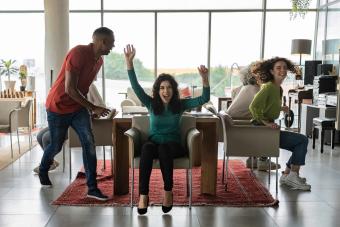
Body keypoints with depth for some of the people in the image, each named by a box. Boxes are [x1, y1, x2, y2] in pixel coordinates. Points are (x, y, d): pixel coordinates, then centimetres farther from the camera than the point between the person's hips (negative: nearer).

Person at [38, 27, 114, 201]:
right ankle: (43, 171, 42)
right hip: (59, 107, -6)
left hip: (78, 107, 6)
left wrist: (91, 108, 11)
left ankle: (92, 188, -4)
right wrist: (93, 107, -23)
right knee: (56, 146, 10)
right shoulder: (78, 53, -25)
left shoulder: (99, 60, 0)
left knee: (89, 142, -9)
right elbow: (70, 89, -27)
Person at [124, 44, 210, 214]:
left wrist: (204, 78, -23)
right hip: (154, 143, 1)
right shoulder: (151, 104, 4)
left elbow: (204, 99, -7)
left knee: (164, 148, -38)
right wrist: (129, 63, -19)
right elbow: (136, 87, -8)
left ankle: (168, 191, -28)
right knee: (147, 147, -37)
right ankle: (143, 195, -39)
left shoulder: (180, 104, 3)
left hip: (173, 145, 0)